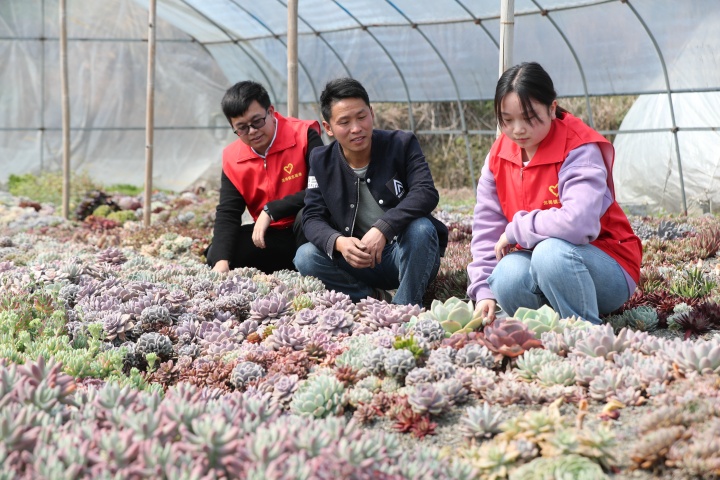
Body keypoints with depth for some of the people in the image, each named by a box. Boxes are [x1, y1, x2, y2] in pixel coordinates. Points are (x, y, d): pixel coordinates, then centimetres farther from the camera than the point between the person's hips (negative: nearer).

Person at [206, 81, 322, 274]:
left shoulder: (303, 135, -17)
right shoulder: (232, 158, -2)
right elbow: (227, 213, -6)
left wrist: (271, 211, -27)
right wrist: (221, 260, -24)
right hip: (272, 236, 5)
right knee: (216, 255, -14)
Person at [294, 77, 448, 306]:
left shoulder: (402, 144, -8)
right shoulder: (321, 161, 0)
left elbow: (426, 193, -22)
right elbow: (312, 217, -6)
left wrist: (382, 229, -37)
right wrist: (338, 242, -29)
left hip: (409, 257, -2)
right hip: (356, 261, 2)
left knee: (421, 228, -34)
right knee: (306, 257, -22)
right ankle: (377, 300, -10)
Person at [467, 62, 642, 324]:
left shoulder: (579, 149, -19)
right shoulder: (499, 155, 1)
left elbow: (577, 223, -35)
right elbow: (486, 229, 3)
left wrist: (515, 230, -21)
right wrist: (485, 291, -8)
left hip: (609, 274, -4)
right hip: (538, 261, 5)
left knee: (551, 252, -36)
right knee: (507, 278, -29)